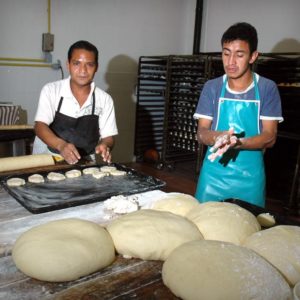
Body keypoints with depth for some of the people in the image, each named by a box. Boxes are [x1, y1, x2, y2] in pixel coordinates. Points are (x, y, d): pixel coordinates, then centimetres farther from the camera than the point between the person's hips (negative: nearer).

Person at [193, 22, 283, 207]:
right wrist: (218, 137, -25)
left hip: (250, 177, -1)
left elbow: (270, 136, -7)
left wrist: (238, 143, -26)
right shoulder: (212, 88, 0)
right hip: (214, 173, 1)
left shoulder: (267, 89, -4)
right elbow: (201, 133, -2)